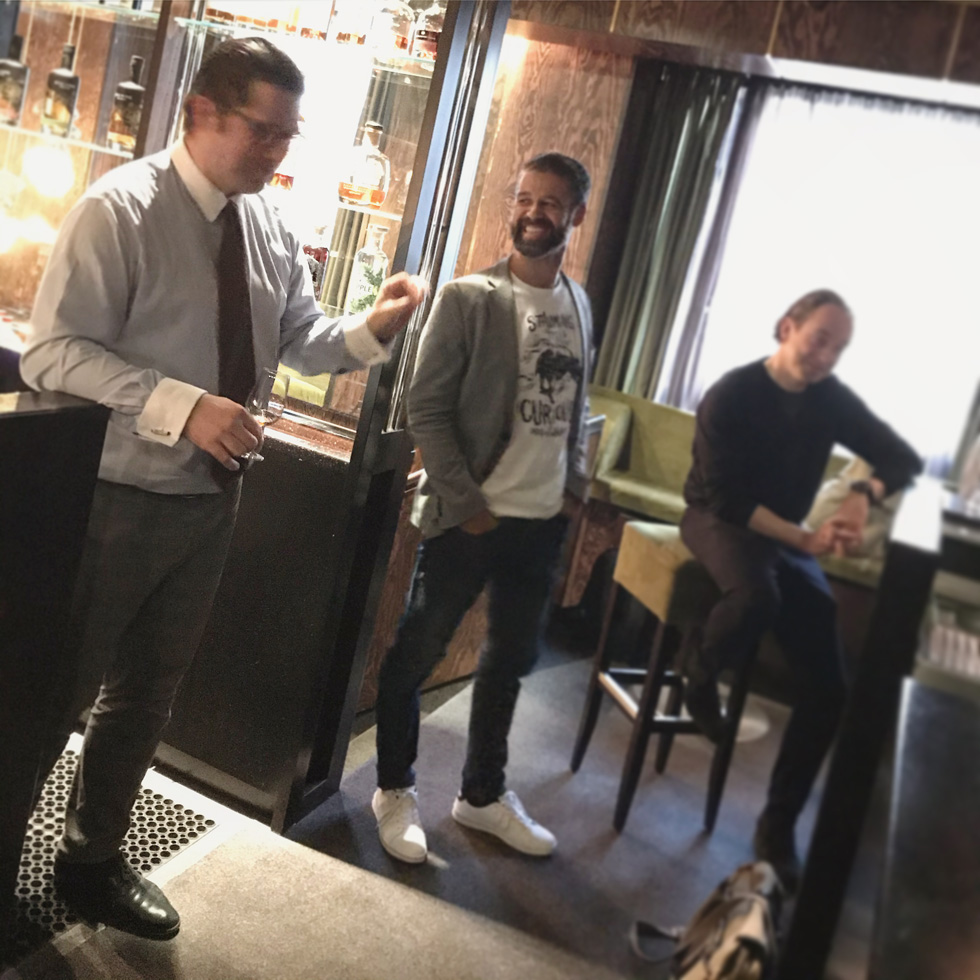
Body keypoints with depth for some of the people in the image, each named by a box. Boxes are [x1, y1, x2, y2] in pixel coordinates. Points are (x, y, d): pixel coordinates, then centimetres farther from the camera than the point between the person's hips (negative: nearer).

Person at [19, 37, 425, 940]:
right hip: (119, 494, -7)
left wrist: (372, 330, -12)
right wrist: (183, 406, -32)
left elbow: (300, 338, 7)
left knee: (148, 689, 20)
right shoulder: (121, 207, -16)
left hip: (211, 496, 7)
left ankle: (92, 860, 41)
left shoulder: (269, 223, 4)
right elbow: (55, 351, -22)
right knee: (61, 686, 8)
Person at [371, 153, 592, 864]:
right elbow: (427, 410, -11)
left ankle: (484, 794, 34)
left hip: (542, 522, 6)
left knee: (510, 662, 17)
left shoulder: (579, 304, 8)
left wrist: (573, 487, 7)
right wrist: (467, 505, -13)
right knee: (415, 655, 6)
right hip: (470, 518, -5)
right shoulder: (468, 298, -9)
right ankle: (396, 791, 27)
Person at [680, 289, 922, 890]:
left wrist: (866, 495, -21)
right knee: (758, 596, -41)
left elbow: (905, 458, 1)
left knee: (828, 689, -9)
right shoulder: (731, 396, -16)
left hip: (784, 535, 5)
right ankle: (701, 680, -7)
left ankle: (779, 824, 6)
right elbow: (726, 498, -22)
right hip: (718, 522, -4)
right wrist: (805, 540, -31)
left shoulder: (833, 399, -1)